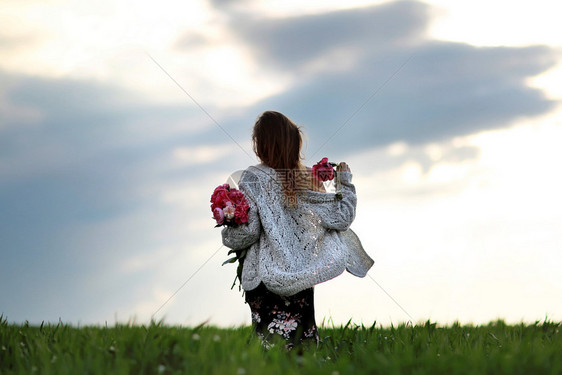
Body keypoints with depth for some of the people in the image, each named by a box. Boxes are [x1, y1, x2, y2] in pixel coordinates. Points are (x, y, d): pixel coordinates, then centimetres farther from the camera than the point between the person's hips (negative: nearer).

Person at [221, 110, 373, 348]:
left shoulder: (253, 179, -7)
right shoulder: (308, 179, 4)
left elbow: (247, 231, -14)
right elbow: (341, 218, 2)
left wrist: (227, 235, 7)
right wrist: (345, 183, 16)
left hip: (266, 280, -4)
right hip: (302, 279, 4)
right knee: (305, 343, 10)